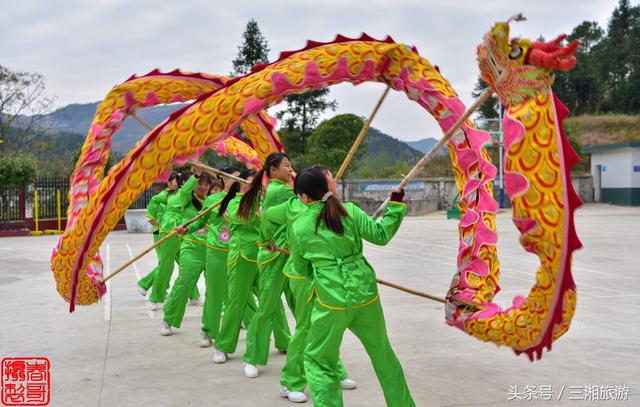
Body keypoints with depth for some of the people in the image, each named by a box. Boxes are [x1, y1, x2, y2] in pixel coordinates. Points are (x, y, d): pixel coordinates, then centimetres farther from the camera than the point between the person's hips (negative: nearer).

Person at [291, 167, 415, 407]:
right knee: (383, 355, 21)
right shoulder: (349, 211, -2)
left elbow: (302, 268, 10)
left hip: (331, 299, -3)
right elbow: (380, 235, -3)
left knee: (318, 360, 15)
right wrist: (396, 204, 6)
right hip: (365, 294, 3)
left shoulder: (298, 227, -1)